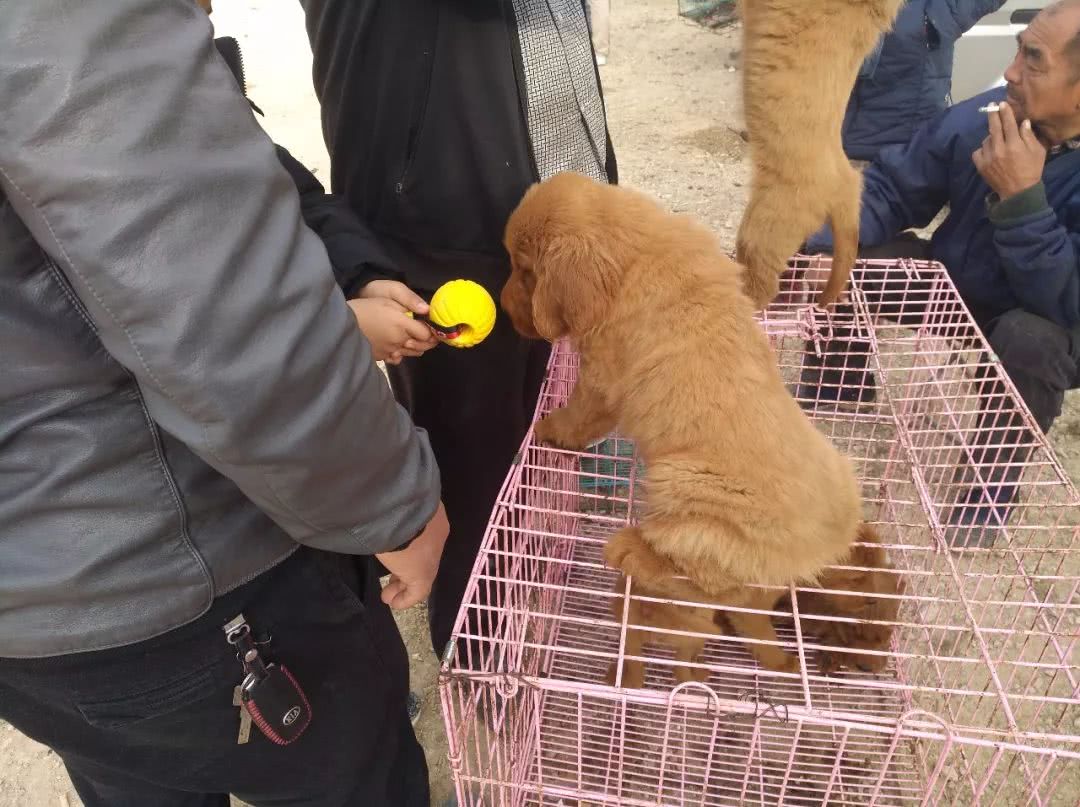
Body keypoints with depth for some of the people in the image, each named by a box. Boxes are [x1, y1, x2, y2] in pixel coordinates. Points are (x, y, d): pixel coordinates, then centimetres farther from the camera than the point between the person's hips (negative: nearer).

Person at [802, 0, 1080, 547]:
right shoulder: (983, 119, -18)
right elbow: (891, 188, -12)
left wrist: (1020, 197, -41)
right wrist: (824, 248, -29)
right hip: (958, 285, 4)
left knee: (1031, 338, -38)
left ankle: (991, 487, -9)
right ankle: (830, 410, 7)